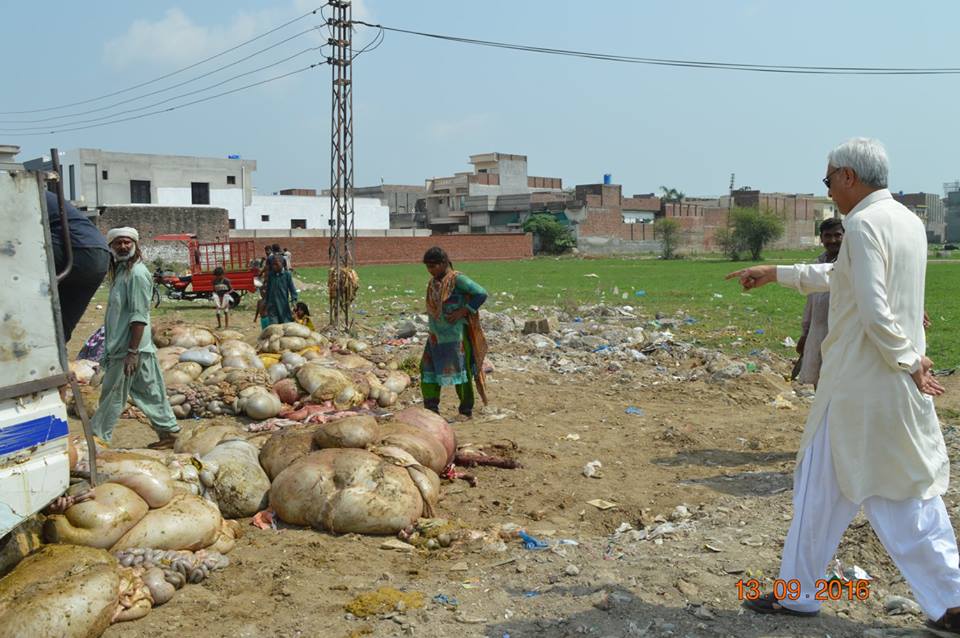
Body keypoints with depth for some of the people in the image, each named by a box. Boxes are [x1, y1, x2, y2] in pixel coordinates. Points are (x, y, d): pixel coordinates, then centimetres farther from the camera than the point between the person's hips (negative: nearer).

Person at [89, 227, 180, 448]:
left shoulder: (137, 273, -14)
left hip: (129, 347, -9)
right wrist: (110, 348, 21)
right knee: (149, 393, 12)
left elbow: (139, 316, -20)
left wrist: (132, 352, -22)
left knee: (112, 396, 1)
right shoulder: (121, 271, 15)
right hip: (120, 346, 9)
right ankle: (169, 431, 17)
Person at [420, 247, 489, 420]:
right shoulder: (432, 282, 9)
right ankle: (431, 409, 15)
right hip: (436, 335, 8)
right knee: (428, 369, 6)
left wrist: (462, 311, -18)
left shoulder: (457, 279, -13)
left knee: (459, 370, 1)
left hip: (456, 334, -7)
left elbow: (481, 294, -18)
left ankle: (466, 410, 12)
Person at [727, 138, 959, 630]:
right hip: (901, 387, 8)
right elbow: (837, 276, 23)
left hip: (859, 383, -8)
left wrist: (908, 362, -13)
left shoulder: (864, 224, -16)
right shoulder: (908, 221, 12)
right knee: (911, 490, 14)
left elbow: (875, 311, -24)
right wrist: (774, 273, 27)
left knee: (822, 487, 6)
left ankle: (798, 594, 20)